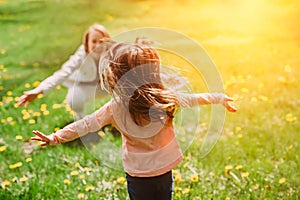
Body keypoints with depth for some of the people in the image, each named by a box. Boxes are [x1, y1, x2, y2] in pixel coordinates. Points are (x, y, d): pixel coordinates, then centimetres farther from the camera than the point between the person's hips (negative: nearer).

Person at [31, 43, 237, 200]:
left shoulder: (116, 108, -19)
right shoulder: (167, 98, -13)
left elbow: (87, 124, -14)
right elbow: (194, 99, 2)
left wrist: (56, 137, -5)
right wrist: (220, 98, 19)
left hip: (137, 175, -2)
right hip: (165, 170, 2)